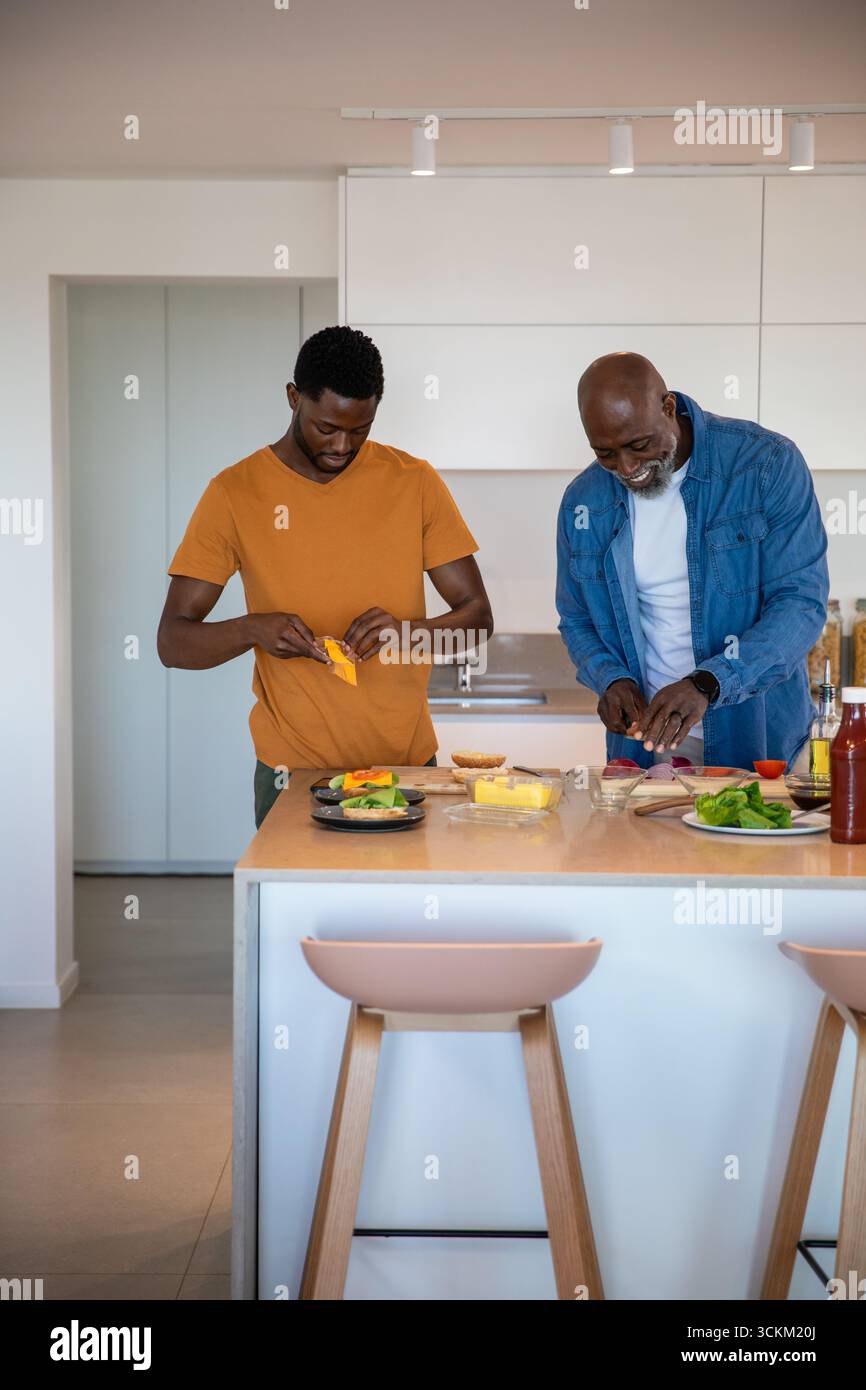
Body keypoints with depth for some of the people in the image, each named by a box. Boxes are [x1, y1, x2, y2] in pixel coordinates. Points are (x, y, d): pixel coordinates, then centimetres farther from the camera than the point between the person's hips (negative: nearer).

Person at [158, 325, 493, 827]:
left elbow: (478, 616, 2)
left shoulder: (415, 481, 1)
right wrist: (252, 630, -24)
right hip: (293, 770, -1)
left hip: (407, 760, 2)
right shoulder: (235, 492, -4)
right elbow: (172, 641, -4)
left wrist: (408, 630, -19)